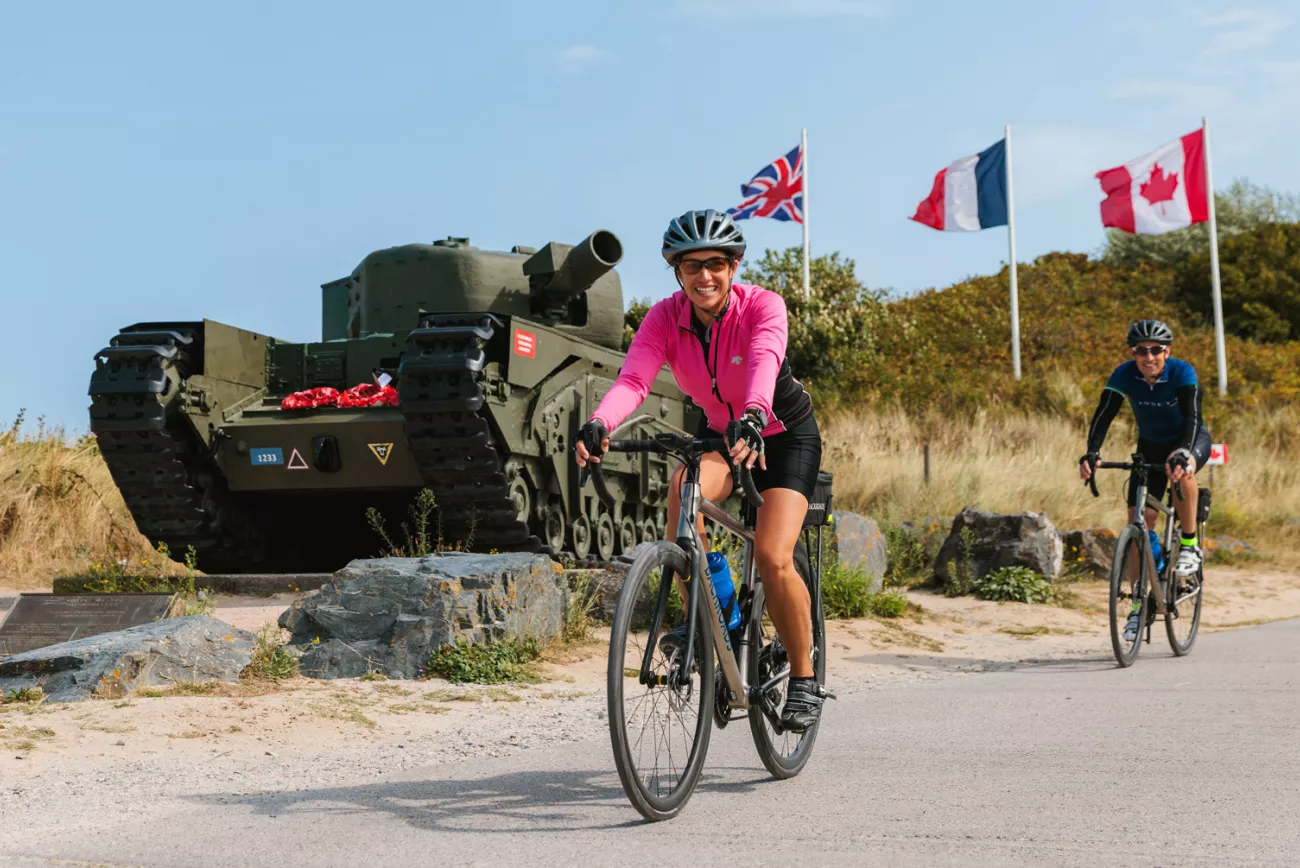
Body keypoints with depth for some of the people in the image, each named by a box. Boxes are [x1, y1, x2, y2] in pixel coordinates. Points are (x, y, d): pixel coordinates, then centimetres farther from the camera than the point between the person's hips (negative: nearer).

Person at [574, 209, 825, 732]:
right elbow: (633, 379, -33)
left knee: (773, 560, -21)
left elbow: (764, 364, -46)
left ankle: (804, 679, 1)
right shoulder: (666, 317, -17)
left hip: (786, 436, -3)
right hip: (718, 433, 3)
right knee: (683, 488, -33)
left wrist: (753, 417, -67)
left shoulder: (762, 307, -26)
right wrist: (598, 425, -54)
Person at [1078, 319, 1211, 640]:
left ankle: (1190, 545, -18)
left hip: (1191, 440, -3)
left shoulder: (1182, 373, -27)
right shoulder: (1124, 375, -20)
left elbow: (1192, 416, -39)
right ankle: (1139, 604, 4)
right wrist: (1091, 452, -45)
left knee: (1182, 472, -40)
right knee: (1138, 523, -8)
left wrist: (1182, 452, -57)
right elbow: (1103, 415, -28)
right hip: (1150, 446, 3)